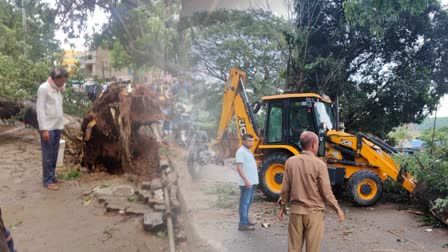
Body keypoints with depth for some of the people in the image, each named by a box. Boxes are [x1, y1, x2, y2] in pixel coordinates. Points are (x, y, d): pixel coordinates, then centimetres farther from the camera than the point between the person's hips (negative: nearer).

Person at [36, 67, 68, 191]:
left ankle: (52, 176, 26)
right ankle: (47, 180, 8)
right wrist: (44, 129, -18)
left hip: (57, 127, 8)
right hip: (48, 128, -7)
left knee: (54, 154, 14)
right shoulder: (44, 88, -11)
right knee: (48, 155, 0)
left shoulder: (58, 89, 12)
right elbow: (40, 109, -15)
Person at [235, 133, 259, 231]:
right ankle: (243, 224, -1)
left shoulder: (248, 151, 16)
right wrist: (246, 180, -28)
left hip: (252, 182, 10)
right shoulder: (241, 151, -15)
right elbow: (239, 168, -22)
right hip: (247, 182, -10)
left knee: (248, 202, 17)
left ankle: (246, 220, 27)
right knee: (244, 202, -5)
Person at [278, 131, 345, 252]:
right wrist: (338, 210, 3)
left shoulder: (290, 162, -4)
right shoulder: (319, 164, -14)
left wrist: (282, 206, 15)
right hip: (314, 212, -3)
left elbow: (285, 188, 1)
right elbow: (326, 193, -11)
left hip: (296, 210, 3)